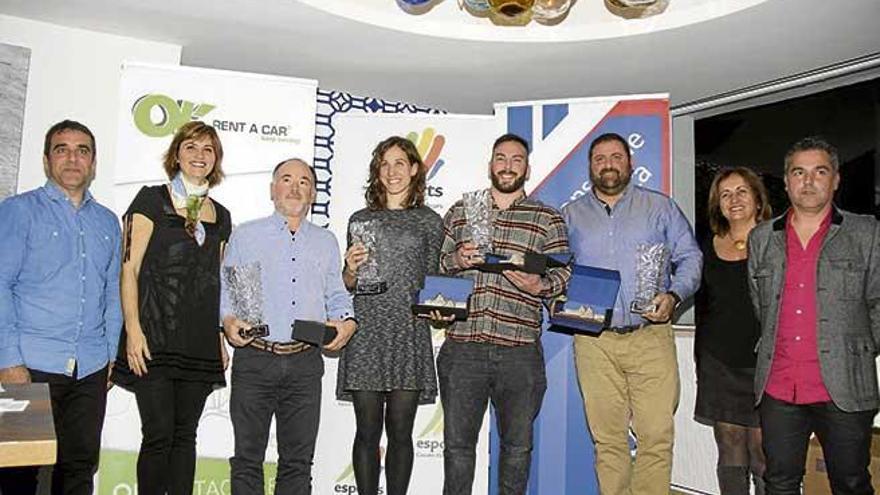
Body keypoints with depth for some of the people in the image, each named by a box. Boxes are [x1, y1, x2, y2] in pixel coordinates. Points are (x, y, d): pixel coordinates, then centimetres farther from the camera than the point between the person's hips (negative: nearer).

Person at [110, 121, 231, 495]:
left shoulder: (220, 215, 16)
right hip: (157, 337, -4)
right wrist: (133, 329, -13)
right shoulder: (152, 200, 2)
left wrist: (220, 336, 13)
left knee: (185, 434, 9)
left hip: (200, 342, 4)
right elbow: (129, 268, -4)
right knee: (159, 435, -4)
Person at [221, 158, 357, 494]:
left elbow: (337, 295, 16)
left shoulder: (326, 242, 16)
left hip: (304, 364, 2)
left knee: (298, 460, 7)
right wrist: (228, 320, -11)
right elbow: (224, 289, 8)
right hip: (254, 358, -1)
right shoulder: (245, 236, 10)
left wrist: (347, 322, -4)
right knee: (248, 457, 4)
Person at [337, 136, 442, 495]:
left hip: (410, 333, 0)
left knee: (401, 430, 3)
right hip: (367, 331, 1)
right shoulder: (361, 219, 12)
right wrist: (350, 270, -7)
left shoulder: (430, 222, 10)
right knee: (368, 430, 2)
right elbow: (347, 286, 14)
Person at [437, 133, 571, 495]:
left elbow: (563, 275, 3)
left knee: (517, 444, 11)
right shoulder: (460, 211, 14)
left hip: (519, 351, 0)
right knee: (457, 442, 8)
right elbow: (433, 266, 14)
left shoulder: (548, 220, 9)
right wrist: (456, 260, -6)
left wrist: (539, 286, -17)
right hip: (463, 346, 1)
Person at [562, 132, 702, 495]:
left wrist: (674, 295, -7)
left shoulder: (660, 207, 11)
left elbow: (690, 257, 10)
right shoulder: (571, 215, 14)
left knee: (656, 435, -5)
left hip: (650, 337, -1)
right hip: (593, 341, 1)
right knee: (607, 438, 5)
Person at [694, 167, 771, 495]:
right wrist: (700, 360, 16)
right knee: (730, 458, 9)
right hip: (719, 365, 4)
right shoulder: (710, 246, 11)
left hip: (763, 365, -4)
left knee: (765, 459, -4)